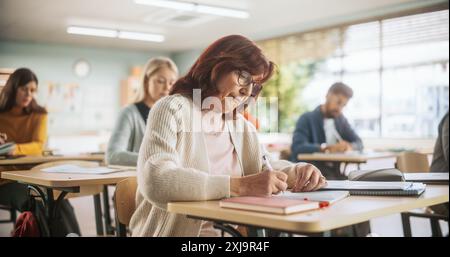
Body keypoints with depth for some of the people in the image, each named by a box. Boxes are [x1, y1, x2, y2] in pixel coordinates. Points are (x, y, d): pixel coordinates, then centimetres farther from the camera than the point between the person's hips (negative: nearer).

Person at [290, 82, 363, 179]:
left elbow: (358, 143, 16)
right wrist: (327, 148, -31)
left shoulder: (341, 119, 15)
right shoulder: (307, 119, -4)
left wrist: (349, 146, -9)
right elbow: (297, 147, -18)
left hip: (334, 173, 6)